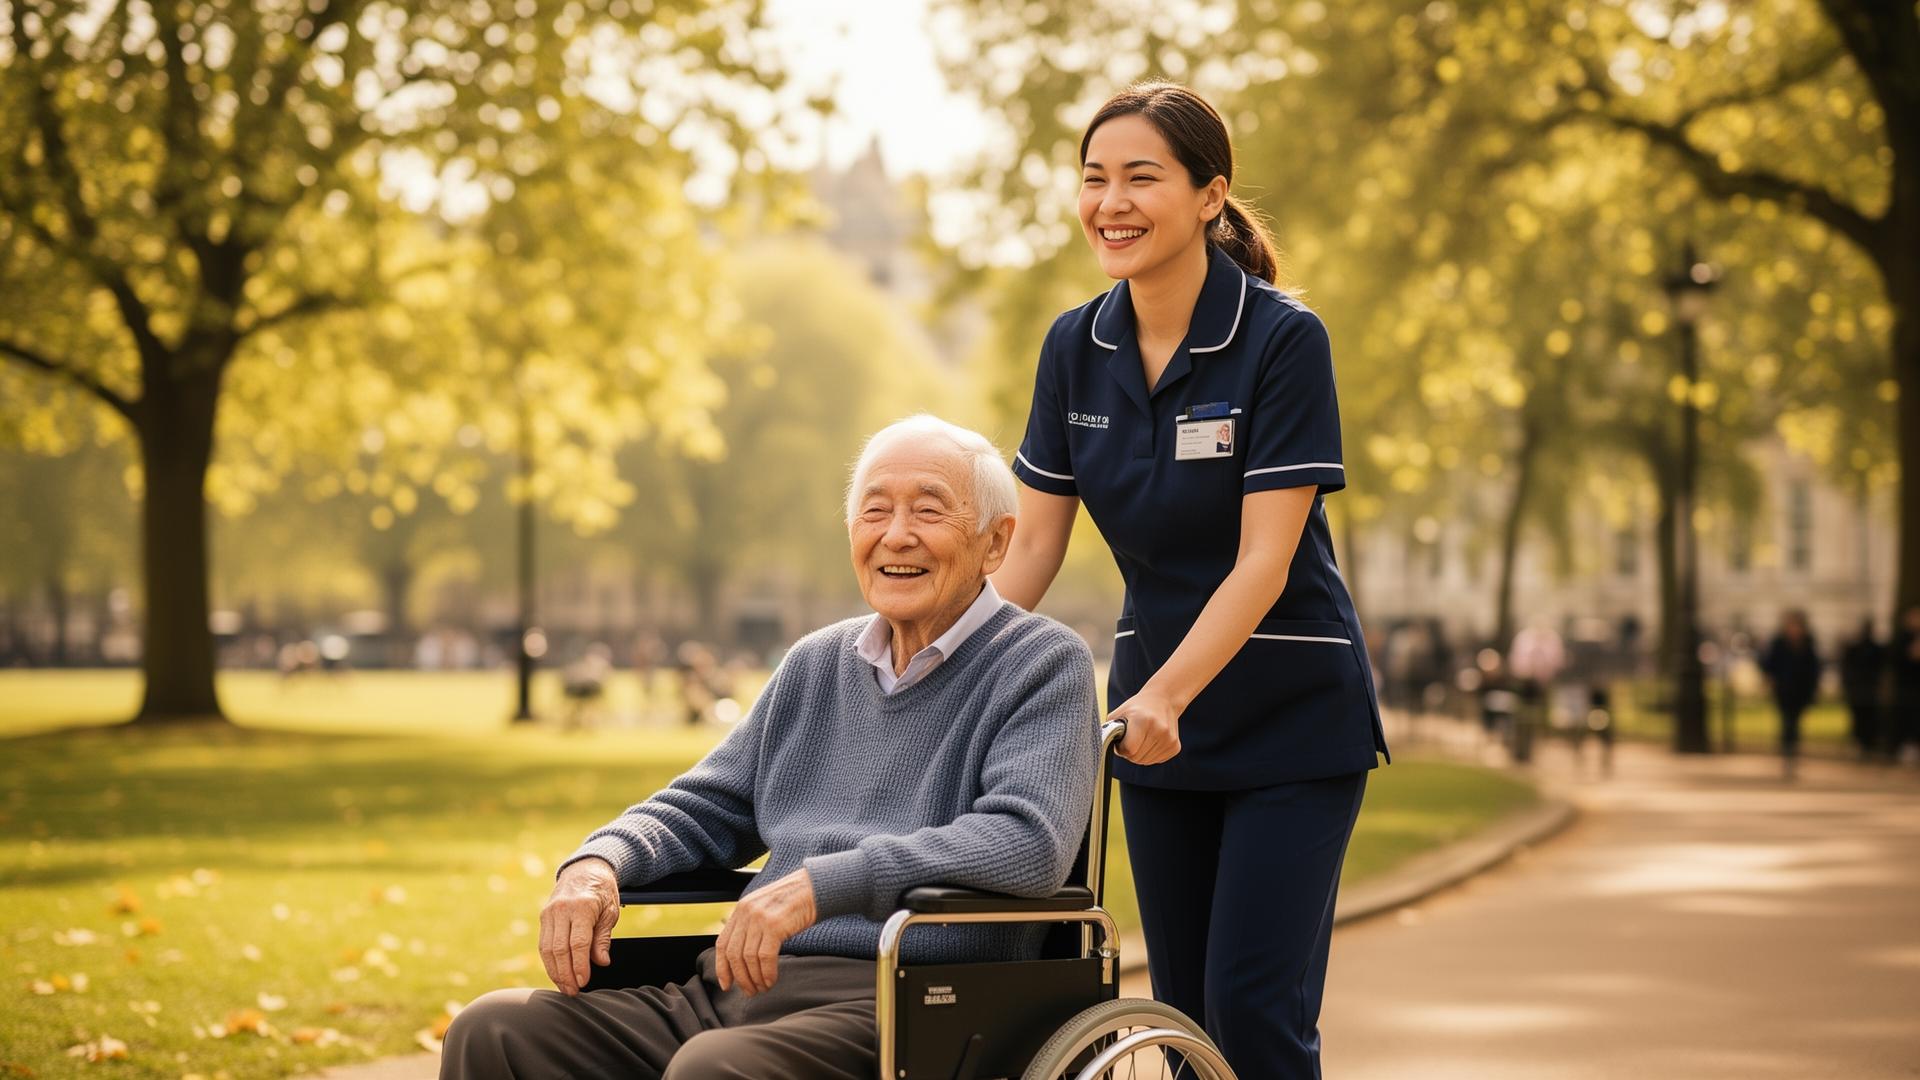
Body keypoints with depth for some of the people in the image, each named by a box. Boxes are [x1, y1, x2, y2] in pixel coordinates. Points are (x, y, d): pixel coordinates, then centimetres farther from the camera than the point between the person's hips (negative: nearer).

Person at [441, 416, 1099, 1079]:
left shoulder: (1045, 665, 0)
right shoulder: (818, 664, 21)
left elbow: (1029, 840, -18)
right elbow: (704, 808, 27)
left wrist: (821, 883, -26)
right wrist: (597, 863, 3)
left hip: (893, 1007, -7)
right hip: (733, 991, 7)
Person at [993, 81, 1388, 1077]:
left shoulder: (1282, 338, -16)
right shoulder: (1076, 349, 0)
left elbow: (1264, 559, -21)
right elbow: (1032, 547, 3)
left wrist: (1163, 697, -33)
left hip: (1290, 719, -5)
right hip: (1157, 720, 5)